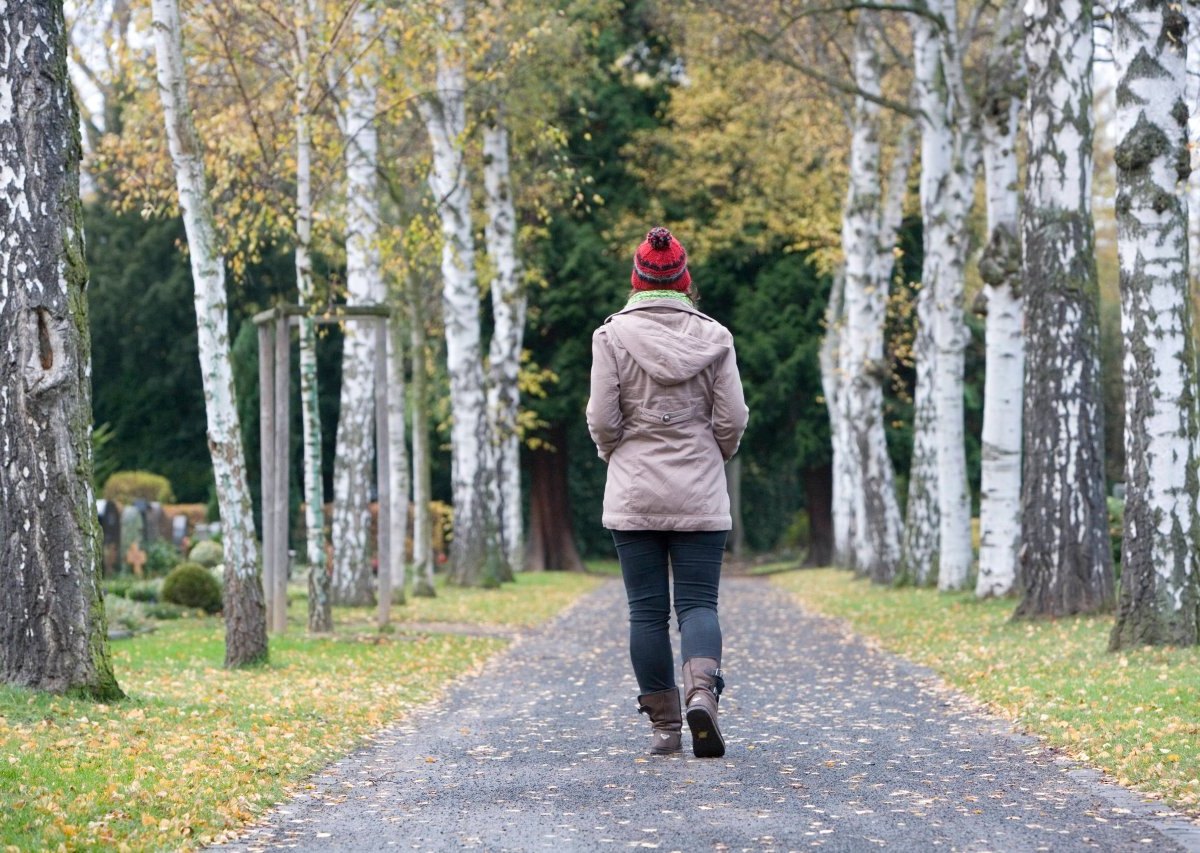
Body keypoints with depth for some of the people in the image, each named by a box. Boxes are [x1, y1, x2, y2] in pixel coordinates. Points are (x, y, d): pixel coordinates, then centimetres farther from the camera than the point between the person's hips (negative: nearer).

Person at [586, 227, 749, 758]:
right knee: (698, 601, 2)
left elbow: (601, 419, -6)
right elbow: (733, 418, -1)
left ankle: (664, 724, 6)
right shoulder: (712, 336, 0)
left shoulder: (614, 335, -4)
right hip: (700, 495, 1)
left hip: (633, 494, 0)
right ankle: (703, 689, -23)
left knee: (646, 610, 5)